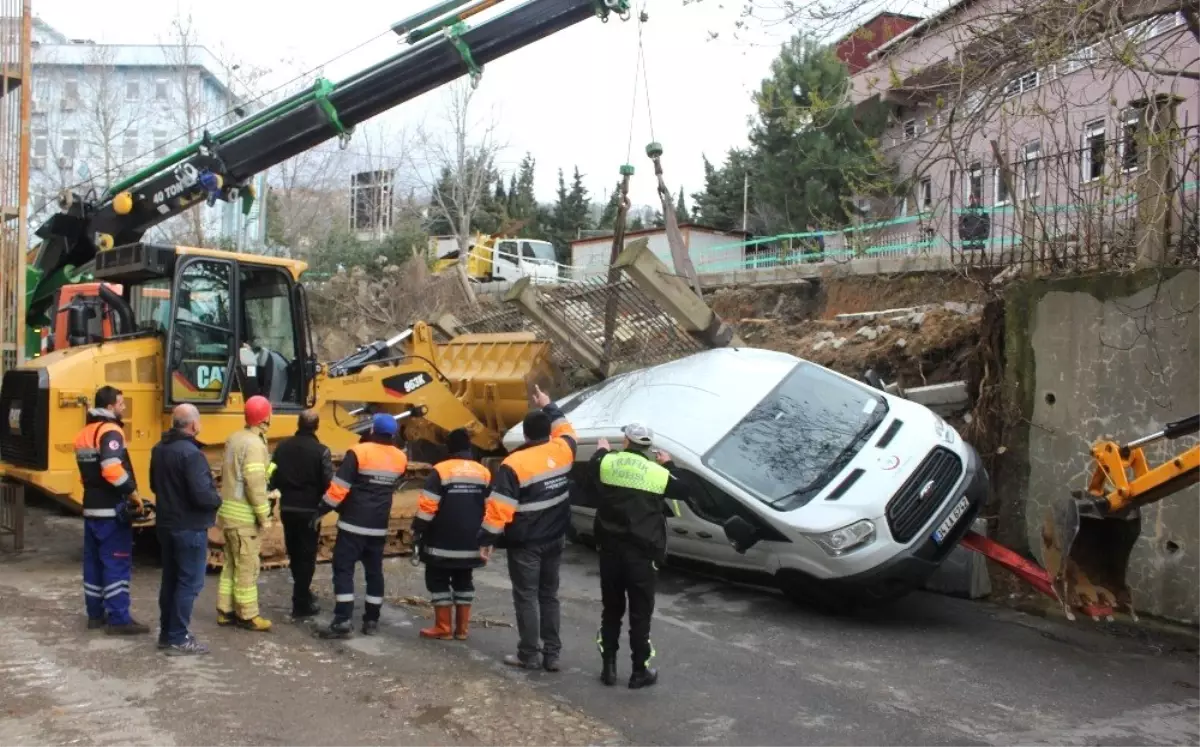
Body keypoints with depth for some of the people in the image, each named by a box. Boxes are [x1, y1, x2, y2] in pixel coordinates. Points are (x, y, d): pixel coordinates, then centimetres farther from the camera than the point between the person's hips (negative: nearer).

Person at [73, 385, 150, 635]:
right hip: (112, 510, -9)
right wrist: (133, 492, -19)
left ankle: (95, 614, 21)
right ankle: (118, 619, -4)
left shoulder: (84, 433, 15)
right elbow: (112, 470, -28)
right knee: (117, 564, -5)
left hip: (92, 507, 9)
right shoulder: (110, 431, -16)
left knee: (94, 561, 14)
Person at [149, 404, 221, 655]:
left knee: (170, 579, 16)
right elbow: (202, 495, -27)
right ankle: (178, 639, 3)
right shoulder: (191, 453, -23)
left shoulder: (159, 449, 5)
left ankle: (166, 632, 24)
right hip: (190, 528, -9)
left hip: (166, 524, 9)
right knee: (189, 583, -1)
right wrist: (217, 500, -8)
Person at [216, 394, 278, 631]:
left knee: (231, 563, 16)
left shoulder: (234, 438, 9)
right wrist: (264, 516, -16)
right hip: (244, 515, -9)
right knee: (247, 566, 0)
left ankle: (225, 611, 23)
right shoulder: (254, 444, -19)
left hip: (228, 510, 9)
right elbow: (255, 484, -23)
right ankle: (248, 615, 8)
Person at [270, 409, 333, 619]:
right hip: (309, 510, -5)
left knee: (294, 554, 19)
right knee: (306, 556, 3)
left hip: (287, 509, 5)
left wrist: (272, 502, 18)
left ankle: (302, 593, 34)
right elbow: (329, 483, -15)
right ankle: (301, 604, 4)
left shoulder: (282, 447, 2)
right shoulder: (321, 451, -13)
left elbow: (273, 477, 6)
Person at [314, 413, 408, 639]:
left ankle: (342, 622, -7)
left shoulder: (359, 452, -13)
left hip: (354, 523, -5)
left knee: (344, 570, -2)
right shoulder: (400, 459, 4)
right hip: (379, 526, 5)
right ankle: (371, 621, 16)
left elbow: (338, 488, -14)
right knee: (374, 572, 13)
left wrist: (320, 512, -5)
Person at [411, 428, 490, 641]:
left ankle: (443, 628, 5)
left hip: (443, 541, -5)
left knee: (438, 581, 6)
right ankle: (461, 628, 17)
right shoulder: (485, 473, 6)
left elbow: (427, 506, -13)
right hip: (471, 543, 5)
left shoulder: (441, 470, -10)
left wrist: (417, 530, -4)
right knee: (463, 581, 16)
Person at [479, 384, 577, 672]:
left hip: (525, 543, -5)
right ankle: (552, 653, 17)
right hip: (555, 539, 6)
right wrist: (548, 406, 34)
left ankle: (528, 655, 8)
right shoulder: (562, 451, -3)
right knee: (549, 595, 14)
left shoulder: (514, 464, -17)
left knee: (526, 597, 3)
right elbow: (566, 429, 23)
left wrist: (487, 539, -8)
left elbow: (499, 508, -17)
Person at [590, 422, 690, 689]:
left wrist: (601, 451, 38)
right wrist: (669, 465, 23)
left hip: (610, 548, 2)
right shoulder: (658, 473, -6)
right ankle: (640, 671, 11)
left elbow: (591, 470, 20)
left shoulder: (607, 462, -2)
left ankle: (608, 667, 17)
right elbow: (682, 491, 10)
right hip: (641, 553, -2)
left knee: (611, 610, 15)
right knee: (640, 614, 6)